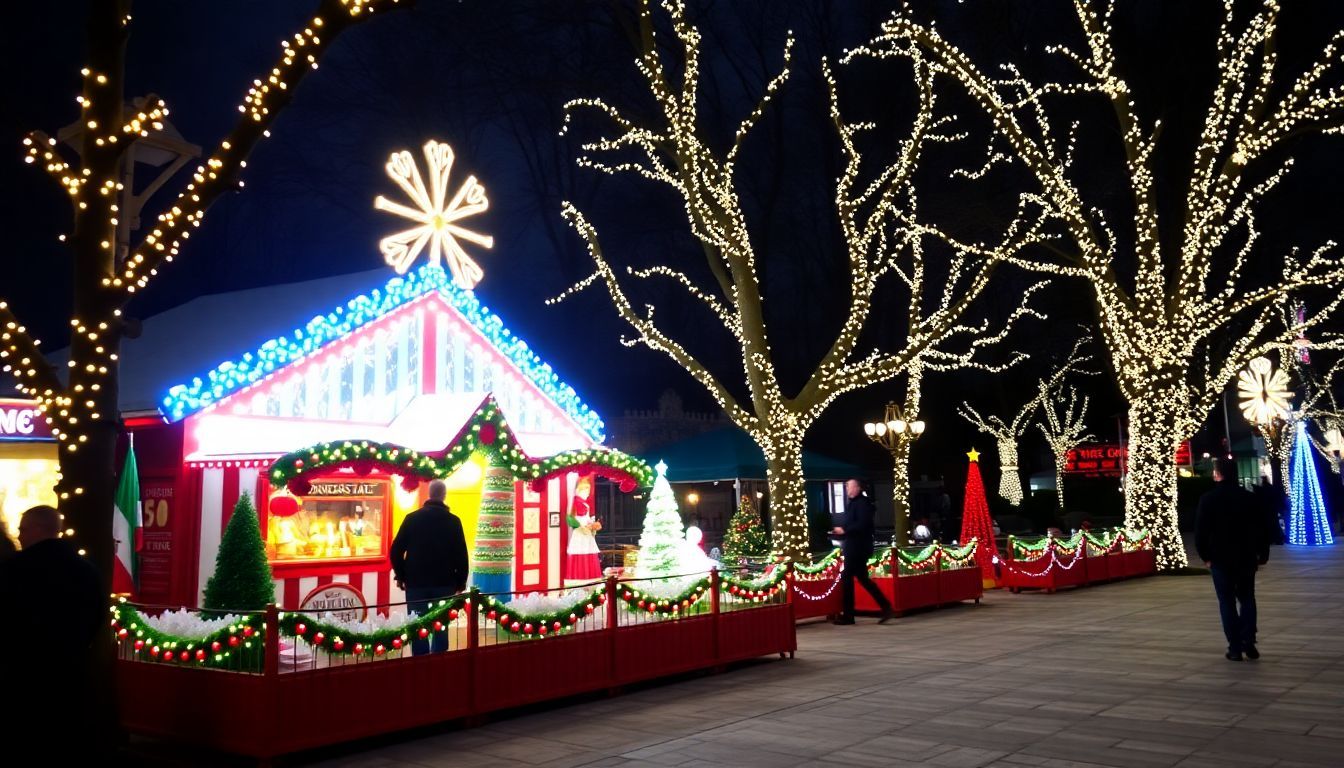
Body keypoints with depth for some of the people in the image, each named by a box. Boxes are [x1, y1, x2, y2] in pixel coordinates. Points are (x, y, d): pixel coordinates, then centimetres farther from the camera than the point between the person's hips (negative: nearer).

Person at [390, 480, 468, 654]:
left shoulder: (412, 518, 1)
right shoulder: (453, 521, -1)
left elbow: (396, 550, 0)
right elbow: (461, 554, -2)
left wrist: (400, 576, 10)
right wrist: (461, 580, 8)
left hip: (416, 581, 1)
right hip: (444, 582, -1)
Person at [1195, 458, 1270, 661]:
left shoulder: (1208, 499, -7)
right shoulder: (1248, 497, 0)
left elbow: (1200, 531, -9)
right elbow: (1260, 528, 2)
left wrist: (1205, 555, 2)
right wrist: (1263, 553, 10)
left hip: (1220, 558, -2)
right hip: (1246, 557, 2)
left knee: (1227, 601, 4)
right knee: (1247, 598, 14)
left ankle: (1235, 647, 3)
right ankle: (1248, 641, 0)